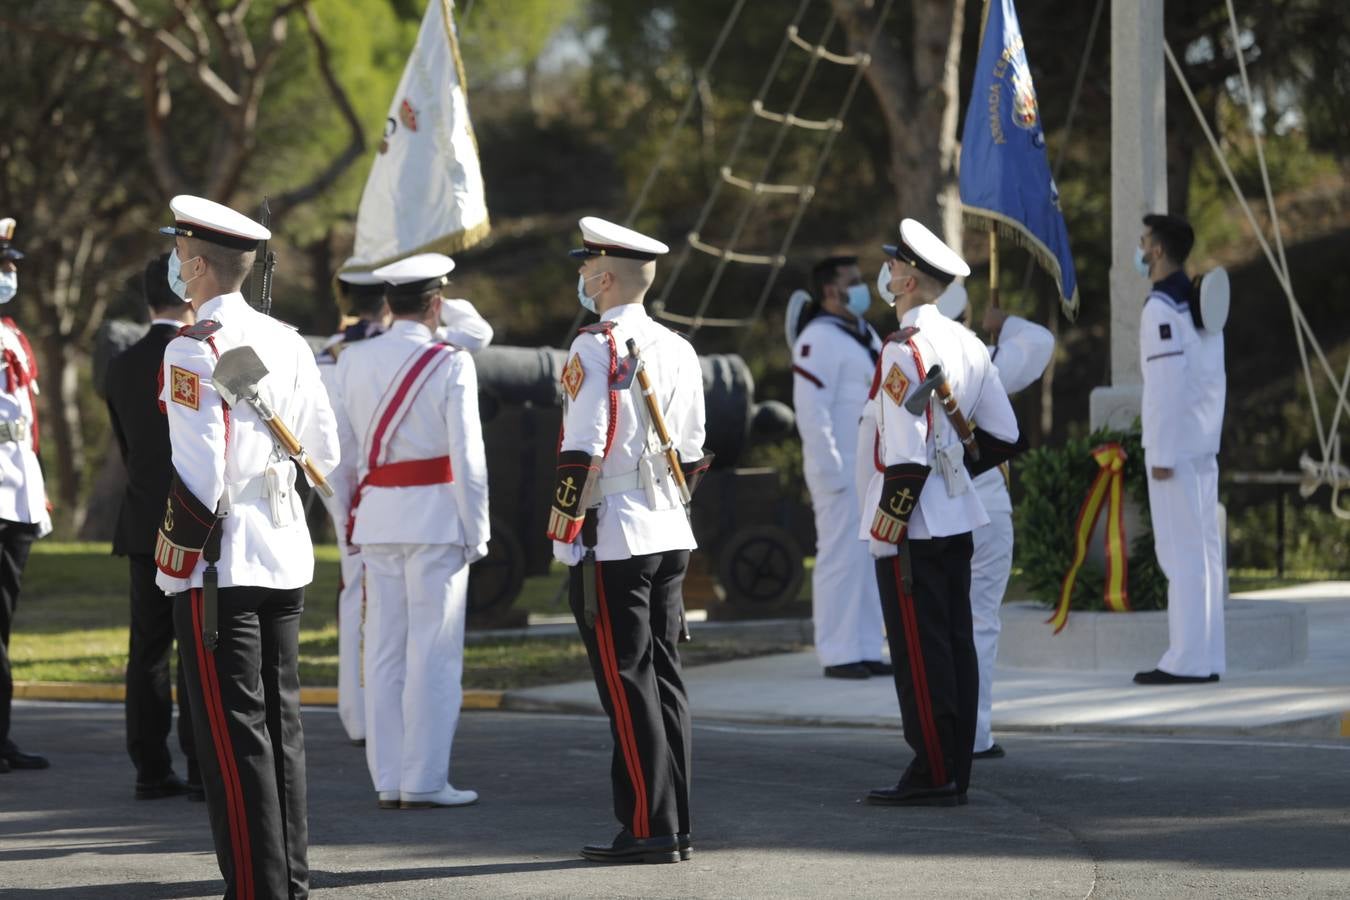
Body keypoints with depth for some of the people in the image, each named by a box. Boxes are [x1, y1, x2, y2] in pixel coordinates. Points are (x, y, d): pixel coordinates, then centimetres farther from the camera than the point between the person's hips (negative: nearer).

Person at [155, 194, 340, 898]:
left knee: (233, 733, -4)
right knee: (279, 723, 13)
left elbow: (199, 471, -20)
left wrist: (179, 547, -10)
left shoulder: (194, 350, -14)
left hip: (218, 568, -8)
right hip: (286, 559, 8)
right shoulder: (287, 343, 9)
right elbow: (325, 454, 14)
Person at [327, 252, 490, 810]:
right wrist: (476, 533, -3)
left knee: (384, 651, 8)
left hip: (377, 516, 5)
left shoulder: (353, 361, 5)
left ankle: (387, 781, 9)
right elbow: (467, 456, -10)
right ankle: (424, 781, -3)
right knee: (433, 650, -2)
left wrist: (351, 516, 17)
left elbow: (341, 451, 8)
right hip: (437, 514, -5)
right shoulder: (450, 365, -8)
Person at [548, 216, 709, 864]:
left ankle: (648, 829, -5)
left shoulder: (597, 347, -12)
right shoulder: (678, 350, 12)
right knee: (663, 677, 11)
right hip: (670, 536, 8)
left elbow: (583, 453, -17)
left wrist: (564, 537, -13)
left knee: (628, 684, -5)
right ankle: (675, 827, 13)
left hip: (612, 541, -8)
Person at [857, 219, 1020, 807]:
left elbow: (907, 454, -22)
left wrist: (886, 529, -17)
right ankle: (954, 773, 14)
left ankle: (932, 775, -4)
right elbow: (1002, 435, 13)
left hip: (912, 525, -9)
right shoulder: (965, 343, 10)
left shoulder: (905, 349, -17)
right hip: (957, 516, 9)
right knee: (955, 645, 10)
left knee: (919, 653, -5)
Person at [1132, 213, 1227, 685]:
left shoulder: (1161, 307, -14)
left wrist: (1161, 453, -17)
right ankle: (1207, 658, 11)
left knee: (1180, 551, -8)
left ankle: (1187, 660, -8)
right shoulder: (1201, 304, 14)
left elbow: (1166, 383, -19)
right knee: (1203, 549, 9)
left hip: (1174, 444, -9)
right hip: (1204, 445, 9)